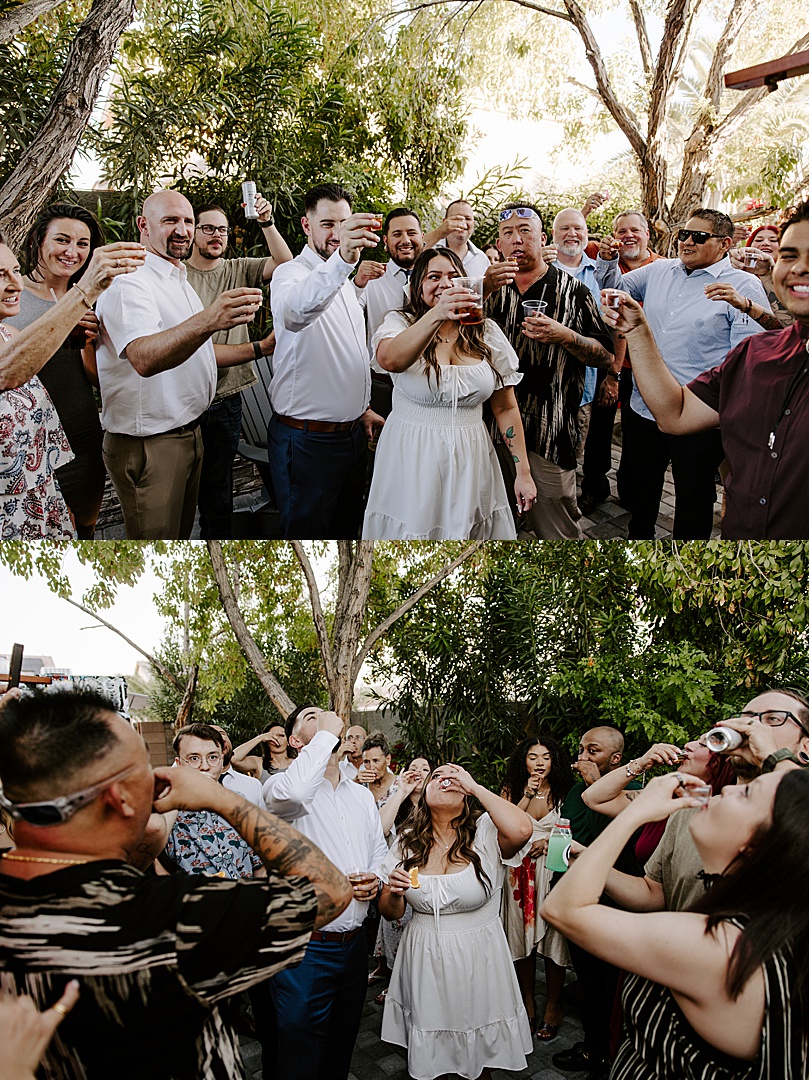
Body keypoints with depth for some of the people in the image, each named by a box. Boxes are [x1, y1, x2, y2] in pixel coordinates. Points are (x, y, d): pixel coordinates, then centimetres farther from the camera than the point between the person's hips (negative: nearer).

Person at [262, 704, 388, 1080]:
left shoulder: (361, 794, 12)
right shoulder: (284, 786, -11)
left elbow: (380, 849, 20)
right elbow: (291, 792, -36)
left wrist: (375, 877, -3)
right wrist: (328, 732, -25)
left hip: (354, 945, 6)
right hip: (306, 948, -6)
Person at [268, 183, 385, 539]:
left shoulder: (345, 282, 14)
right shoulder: (291, 274, -14)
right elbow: (295, 311, -41)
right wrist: (341, 260, -57)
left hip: (352, 432, 8)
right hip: (307, 439, -8)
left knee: (347, 529, 17)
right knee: (307, 532, 2)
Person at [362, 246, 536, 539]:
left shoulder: (487, 333, 6)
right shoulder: (400, 323, -3)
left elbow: (506, 408, 8)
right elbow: (390, 360, -29)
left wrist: (523, 473, 4)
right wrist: (437, 315, -42)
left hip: (470, 463, 3)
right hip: (412, 460, -2)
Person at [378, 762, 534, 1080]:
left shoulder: (486, 832, -11)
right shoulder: (408, 841, -1)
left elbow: (521, 830, -36)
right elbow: (391, 913, 6)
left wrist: (475, 786, -24)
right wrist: (393, 891, -18)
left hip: (478, 958, -2)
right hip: (423, 958, 2)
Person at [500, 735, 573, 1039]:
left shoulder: (564, 793, 2)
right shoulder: (513, 792, 5)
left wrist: (548, 841, -13)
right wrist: (527, 795, -13)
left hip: (552, 871, -1)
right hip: (520, 872, 1)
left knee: (552, 940, 1)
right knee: (522, 939, 6)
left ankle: (553, 1008, 14)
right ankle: (528, 1005, 20)